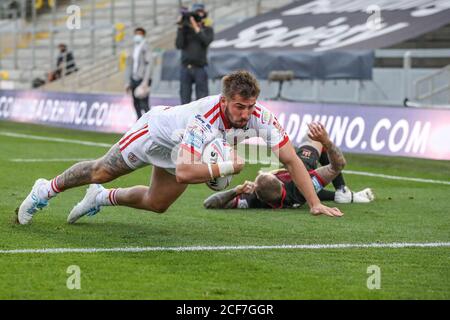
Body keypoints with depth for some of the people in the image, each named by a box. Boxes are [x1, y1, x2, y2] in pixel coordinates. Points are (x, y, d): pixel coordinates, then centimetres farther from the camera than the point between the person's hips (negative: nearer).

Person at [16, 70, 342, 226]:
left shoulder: (261, 119, -33)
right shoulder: (204, 120, -48)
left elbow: (292, 160, -27)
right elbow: (184, 173, -54)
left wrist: (315, 203, -33)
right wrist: (225, 166, -52)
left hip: (182, 150, 6)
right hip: (158, 129, -6)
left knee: (156, 204, 19)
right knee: (101, 172, 12)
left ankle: (102, 198, 45)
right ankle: (47, 189, 37)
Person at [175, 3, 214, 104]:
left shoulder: (208, 30, 7)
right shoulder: (185, 29, 8)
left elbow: (207, 41, -13)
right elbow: (179, 45, -4)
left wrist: (196, 27, -15)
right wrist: (180, 28, -10)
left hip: (200, 69, -1)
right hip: (185, 68, 2)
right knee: (185, 100, 1)